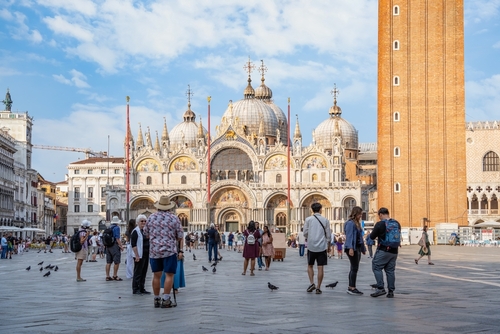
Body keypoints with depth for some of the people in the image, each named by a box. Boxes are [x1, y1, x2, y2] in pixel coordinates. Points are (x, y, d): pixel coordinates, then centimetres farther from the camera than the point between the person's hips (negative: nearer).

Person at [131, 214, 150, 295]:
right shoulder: (135, 231, -11)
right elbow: (133, 245, -16)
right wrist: (137, 256, -20)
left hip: (146, 255, 8)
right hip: (139, 255, -8)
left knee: (144, 272, 11)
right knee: (138, 272, -3)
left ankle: (142, 289, 17)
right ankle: (135, 289, 2)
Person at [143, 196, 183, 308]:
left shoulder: (151, 217, 5)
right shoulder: (174, 218, -4)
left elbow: (146, 234, 14)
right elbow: (180, 237, -2)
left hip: (154, 251, 4)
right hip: (169, 250, -4)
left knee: (156, 275, 9)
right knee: (169, 275, -1)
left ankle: (157, 299, 16)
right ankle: (166, 300, -4)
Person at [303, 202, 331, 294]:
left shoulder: (308, 219, -2)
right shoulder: (325, 220, 1)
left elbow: (305, 233, -1)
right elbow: (328, 234, 3)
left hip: (311, 246, 0)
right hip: (322, 246, 0)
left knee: (310, 266, 15)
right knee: (320, 267, 3)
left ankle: (312, 283, 0)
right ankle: (318, 288, 4)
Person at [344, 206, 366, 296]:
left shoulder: (357, 223, 18)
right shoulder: (350, 223, -12)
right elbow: (349, 236, -19)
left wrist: (363, 248, 23)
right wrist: (350, 248, -26)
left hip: (358, 247, 10)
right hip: (352, 248, -10)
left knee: (354, 268, 10)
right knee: (354, 268, -10)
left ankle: (351, 288, 14)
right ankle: (352, 288, -7)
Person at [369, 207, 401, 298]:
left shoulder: (380, 224, -11)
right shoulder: (397, 223, 6)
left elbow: (372, 237, -6)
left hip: (383, 251, -6)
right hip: (394, 251, 6)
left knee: (376, 267, 2)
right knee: (390, 270, 11)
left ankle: (380, 288, -8)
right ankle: (391, 291, 9)